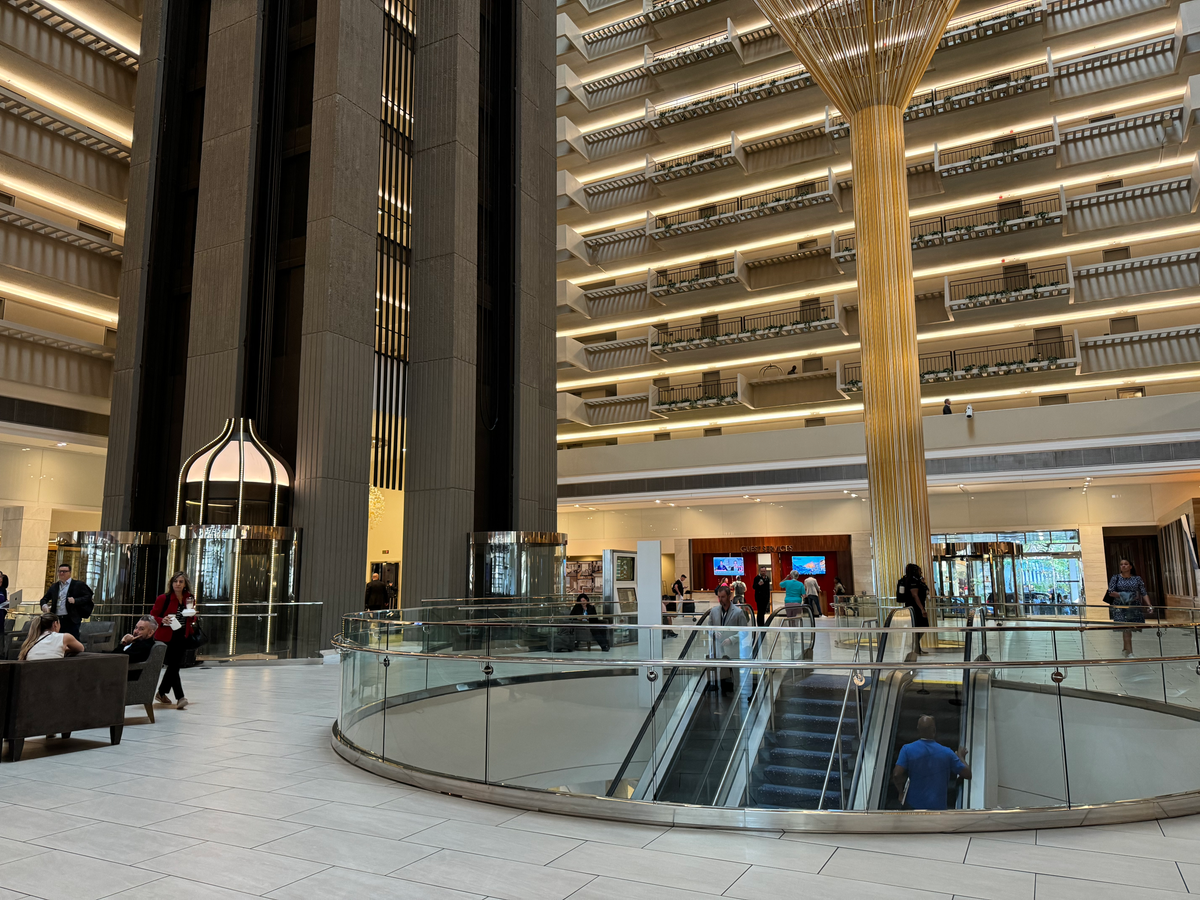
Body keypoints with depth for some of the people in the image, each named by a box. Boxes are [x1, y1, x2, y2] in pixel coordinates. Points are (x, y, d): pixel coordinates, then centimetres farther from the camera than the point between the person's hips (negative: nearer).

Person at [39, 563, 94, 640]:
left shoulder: (78, 585, 1)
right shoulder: (54, 586, 17)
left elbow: (88, 596, -5)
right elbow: (44, 598, 20)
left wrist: (75, 600, -21)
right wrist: (44, 605, -2)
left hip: (71, 620, -5)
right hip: (57, 619, 5)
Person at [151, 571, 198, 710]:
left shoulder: (190, 599, 6)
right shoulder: (163, 598, -7)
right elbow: (152, 616, -3)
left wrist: (192, 613, -5)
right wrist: (162, 620, -23)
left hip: (182, 638, 5)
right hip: (166, 637, -5)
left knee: (174, 666, 11)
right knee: (173, 667, -9)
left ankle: (161, 693, 31)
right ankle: (180, 697, -10)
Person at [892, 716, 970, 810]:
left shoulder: (907, 749, -12)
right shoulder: (946, 752, -8)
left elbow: (896, 775, -21)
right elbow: (967, 774, 0)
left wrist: (901, 792, -1)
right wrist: (961, 757, 20)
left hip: (914, 805, -1)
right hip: (938, 807, 1)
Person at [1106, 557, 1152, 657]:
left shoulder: (1137, 578, 8)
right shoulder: (1115, 578, 4)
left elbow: (1144, 593, 4)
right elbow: (1110, 592, -1)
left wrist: (1149, 605, -8)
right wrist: (1121, 595, -16)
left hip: (1135, 607, 2)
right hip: (1120, 607, -2)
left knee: (1129, 630, 5)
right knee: (1125, 629, -12)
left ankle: (1125, 649, 24)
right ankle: (1129, 652, -12)